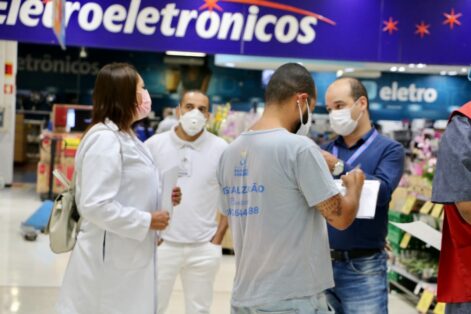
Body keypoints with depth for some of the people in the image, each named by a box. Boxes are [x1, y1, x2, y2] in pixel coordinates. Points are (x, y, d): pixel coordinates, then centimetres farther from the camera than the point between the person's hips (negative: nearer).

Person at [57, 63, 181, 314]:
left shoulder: (125, 137, 14)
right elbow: (96, 205, -25)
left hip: (127, 258, 10)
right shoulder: (105, 139, -18)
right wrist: (147, 221, -18)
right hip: (110, 261, -10)